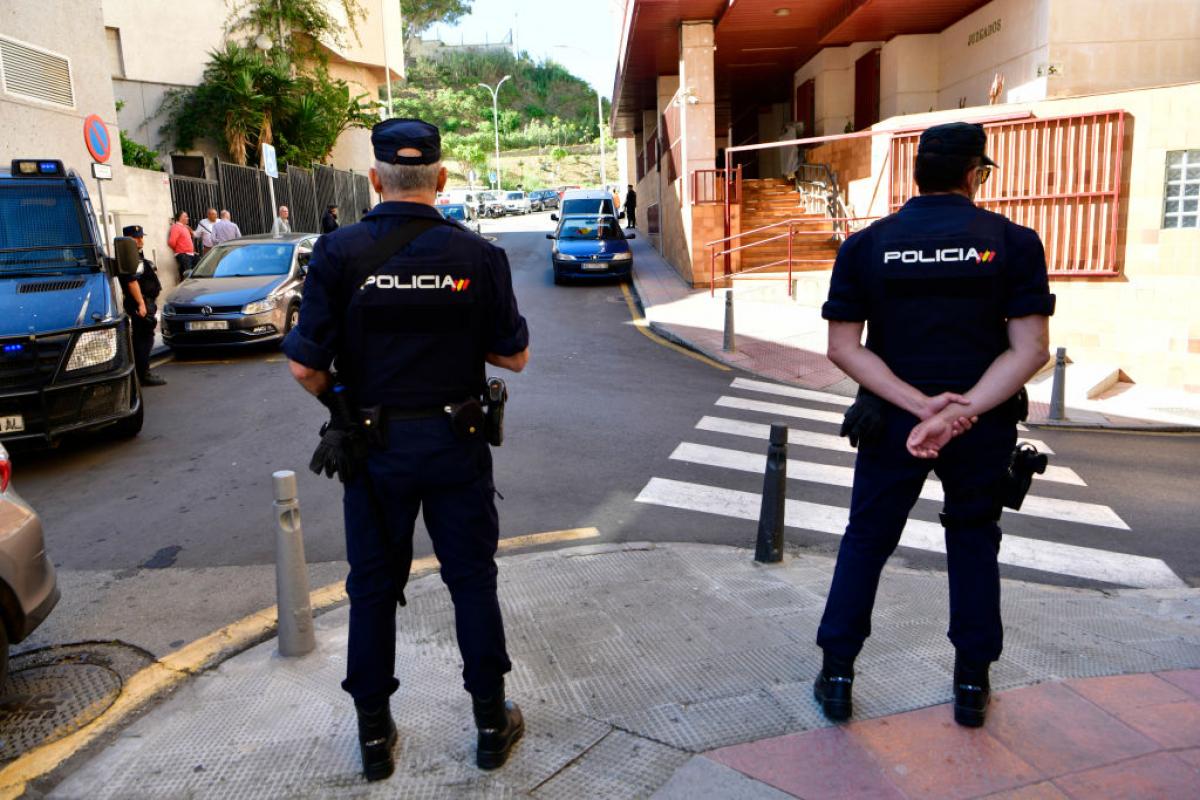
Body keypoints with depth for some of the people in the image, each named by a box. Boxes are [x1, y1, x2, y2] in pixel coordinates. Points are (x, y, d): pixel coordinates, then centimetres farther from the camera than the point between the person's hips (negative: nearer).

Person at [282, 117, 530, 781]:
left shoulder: (339, 252, -10)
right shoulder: (477, 255, -7)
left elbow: (305, 365, -12)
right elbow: (514, 355, -2)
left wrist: (342, 402, 8)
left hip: (372, 447, 0)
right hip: (455, 445, 0)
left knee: (373, 587, 15)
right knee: (472, 580, 14)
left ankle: (374, 733, 28)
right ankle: (492, 723, 26)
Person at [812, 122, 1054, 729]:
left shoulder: (866, 244, -4)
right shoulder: (1013, 241, -6)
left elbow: (843, 347, -10)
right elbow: (1030, 349, -13)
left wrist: (920, 405, -15)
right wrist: (959, 412, -20)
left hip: (889, 422, 0)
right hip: (984, 425, 0)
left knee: (865, 540, 15)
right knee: (973, 543, 19)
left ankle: (837, 677, 19)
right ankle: (972, 685, 27)